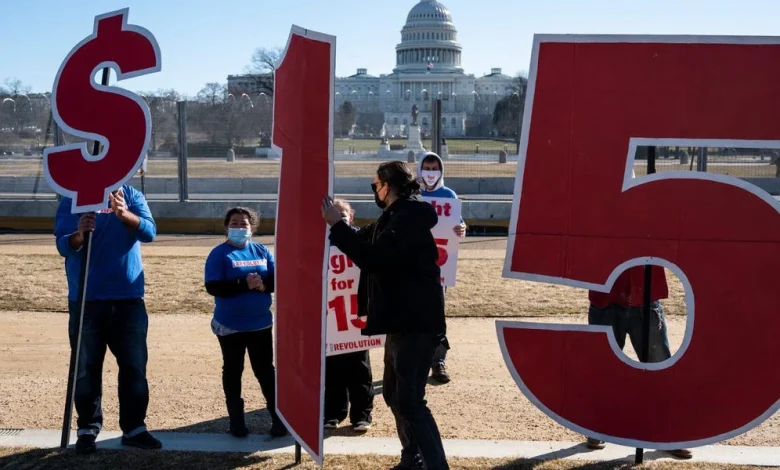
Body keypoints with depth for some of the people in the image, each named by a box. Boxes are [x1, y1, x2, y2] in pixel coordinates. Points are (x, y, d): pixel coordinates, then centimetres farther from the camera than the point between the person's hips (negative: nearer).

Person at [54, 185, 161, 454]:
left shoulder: (131, 196, 3)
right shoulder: (71, 201, 0)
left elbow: (149, 232, -12)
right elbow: (63, 245, -10)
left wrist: (124, 215, -32)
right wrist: (79, 234, -34)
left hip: (128, 298, 1)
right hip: (86, 300, -1)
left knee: (135, 366, 5)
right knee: (87, 368, 5)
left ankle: (134, 428, 15)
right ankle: (87, 429, 14)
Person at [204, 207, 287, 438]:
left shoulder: (262, 251, 4)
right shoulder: (219, 254, -7)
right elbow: (213, 287, -17)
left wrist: (263, 284, -22)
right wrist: (244, 284, -26)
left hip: (261, 323, 2)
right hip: (230, 325, -2)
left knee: (265, 370, 7)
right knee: (232, 371, 10)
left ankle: (278, 417, 13)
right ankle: (236, 419, 20)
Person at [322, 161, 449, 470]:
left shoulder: (409, 219, -18)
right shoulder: (398, 217, 15)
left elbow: (374, 258, -28)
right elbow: (368, 242, 31)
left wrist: (337, 225, -22)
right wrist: (338, 225, 26)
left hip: (416, 323, -11)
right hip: (403, 321, 11)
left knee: (410, 401, -12)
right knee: (394, 395, 18)